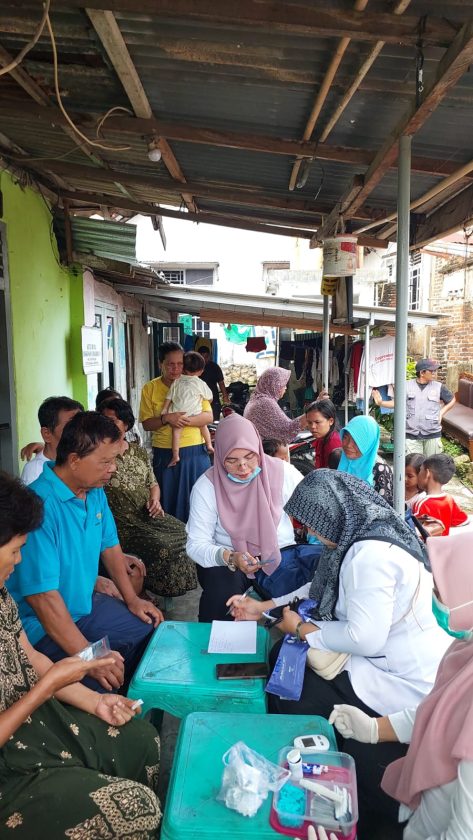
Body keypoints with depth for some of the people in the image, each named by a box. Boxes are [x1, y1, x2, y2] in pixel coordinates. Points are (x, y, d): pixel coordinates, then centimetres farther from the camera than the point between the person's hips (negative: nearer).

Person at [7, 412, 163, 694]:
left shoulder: (95, 491, 0)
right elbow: (42, 594, -31)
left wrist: (132, 599, 9)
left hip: (86, 604, 9)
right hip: (41, 624, -8)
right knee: (105, 681, -27)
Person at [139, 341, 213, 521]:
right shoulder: (150, 388, 2)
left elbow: (208, 417, -2)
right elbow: (146, 424, -1)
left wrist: (185, 420, -19)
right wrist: (166, 418, -20)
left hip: (195, 453, 1)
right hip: (164, 454, 0)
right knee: (167, 502, 7)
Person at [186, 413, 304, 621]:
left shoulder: (282, 472, -8)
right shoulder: (206, 486, -12)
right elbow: (196, 545, -13)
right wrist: (230, 557, -32)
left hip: (280, 553, 2)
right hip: (226, 559, -1)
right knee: (221, 590, -33)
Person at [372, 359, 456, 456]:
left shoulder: (438, 387, 0)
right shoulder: (407, 386, -1)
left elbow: (452, 400, 15)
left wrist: (441, 413, 2)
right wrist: (381, 402, -8)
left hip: (433, 434, 1)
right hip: (411, 435, -1)